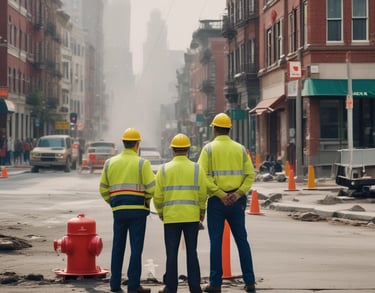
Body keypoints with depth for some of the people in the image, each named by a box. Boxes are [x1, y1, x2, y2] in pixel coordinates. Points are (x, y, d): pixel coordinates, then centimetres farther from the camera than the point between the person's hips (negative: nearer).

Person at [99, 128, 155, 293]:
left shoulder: (110, 163, 7)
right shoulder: (142, 163, -6)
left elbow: (103, 189, 8)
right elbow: (152, 188, -10)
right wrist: (146, 199, 9)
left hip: (118, 210, 4)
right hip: (138, 210, -4)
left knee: (118, 247, 13)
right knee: (136, 248, 0)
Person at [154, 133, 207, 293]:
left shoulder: (164, 169, -1)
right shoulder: (197, 169, -1)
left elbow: (157, 196, -1)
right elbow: (203, 194, -2)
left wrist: (160, 213, 16)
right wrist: (202, 211, 14)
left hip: (171, 216, -1)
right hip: (192, 217, 1)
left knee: (172, 253, 5)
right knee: (192, 252, 7)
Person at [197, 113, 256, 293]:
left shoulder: (209, 149, -2)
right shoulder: (240, 149, 7)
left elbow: (203, 176, -13)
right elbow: (250, 174, -2)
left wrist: (220, 194, -14)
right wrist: (238, 193, -8)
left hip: (216, 202, -3)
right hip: (236, 202, 3)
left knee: (216, 242, 3)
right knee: (242, 240, 9)